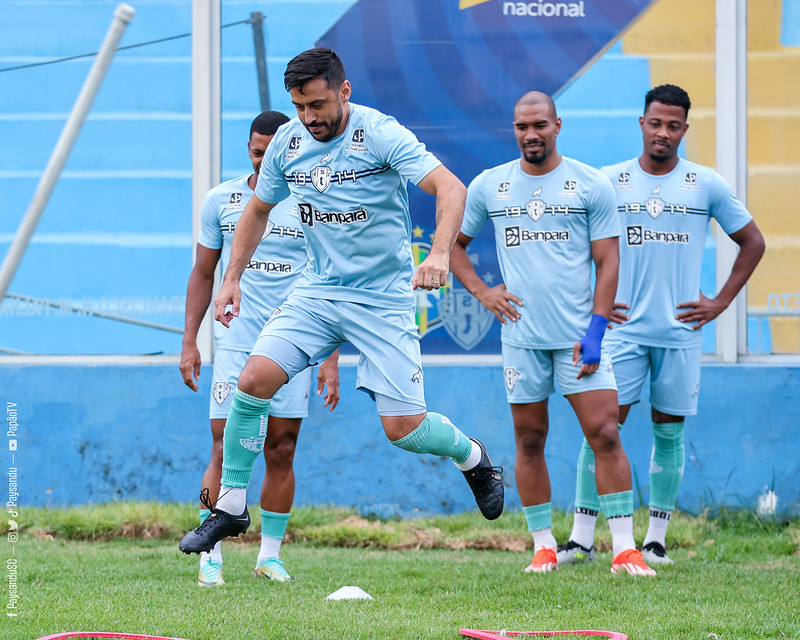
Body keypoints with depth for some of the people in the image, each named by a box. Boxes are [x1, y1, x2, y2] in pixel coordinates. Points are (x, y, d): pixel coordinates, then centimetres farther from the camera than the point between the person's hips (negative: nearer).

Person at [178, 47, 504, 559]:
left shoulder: (381, 134, -17)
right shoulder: (287, 143, 0)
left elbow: (451, 188, -26)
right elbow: (258, 210, 18)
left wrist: (440, 254, -42)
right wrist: (233, 277, 11)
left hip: (383, 300, -4)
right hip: (317, 291, 4)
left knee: (403, 428, -7)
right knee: (254, 380, -16)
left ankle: (473, 458, 28)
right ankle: (231, 507, -1)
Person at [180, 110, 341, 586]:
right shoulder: (221, 200, 6)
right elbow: (203, 274, 14)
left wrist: (331, 359, 0)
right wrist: (189, 342, 7)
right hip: (235, 342, 0)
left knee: (281, 452, 2)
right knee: (225, 449, -8)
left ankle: (270, 554, 13)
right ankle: (211, 555, -4)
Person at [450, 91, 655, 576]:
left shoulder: (592, 186, 0)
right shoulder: (488, 186, 7)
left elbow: (608, 263, -1)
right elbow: (454, 243, 20)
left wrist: (595, 331, -10)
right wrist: (480, 291, 4)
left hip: (579, 333, -2)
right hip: (522, 335, 2)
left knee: (605, 434, -9)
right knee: (529, 440, 5)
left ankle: (625, 549, -9)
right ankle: (544, 546, 15)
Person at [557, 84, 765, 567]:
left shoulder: (706, 184, 3)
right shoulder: (609, 182, 3)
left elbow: (753, 242, 11)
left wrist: (721, 302, 5)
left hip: (681, 331, 1)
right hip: (623, 328, 0)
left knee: (669, 432, 4)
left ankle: (657, 541, 12)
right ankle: (582, 538, -4)